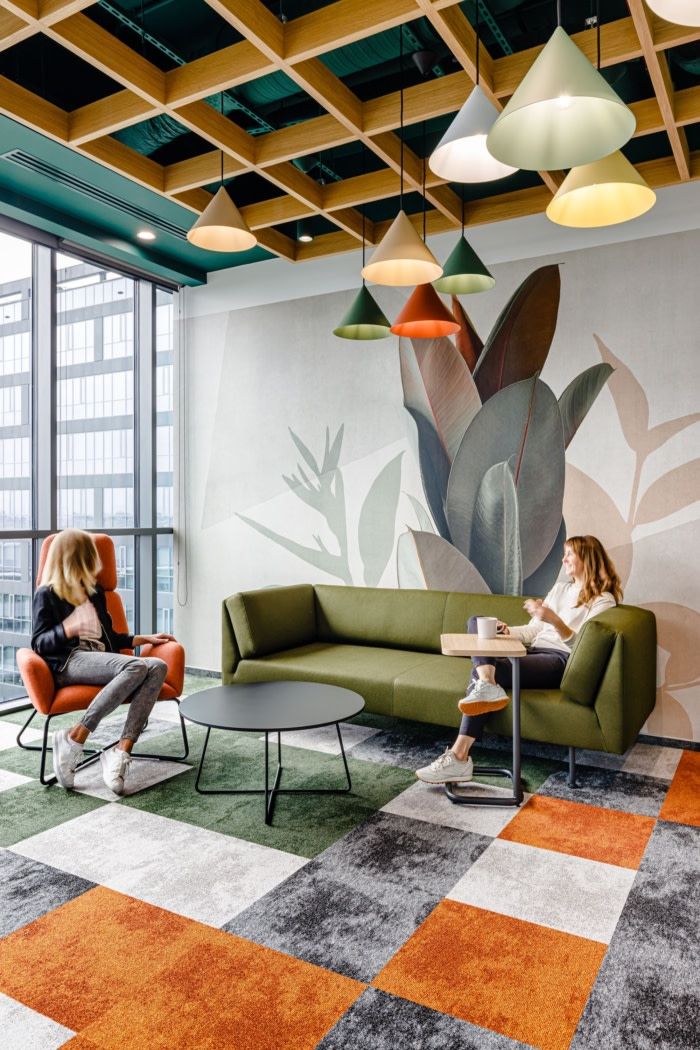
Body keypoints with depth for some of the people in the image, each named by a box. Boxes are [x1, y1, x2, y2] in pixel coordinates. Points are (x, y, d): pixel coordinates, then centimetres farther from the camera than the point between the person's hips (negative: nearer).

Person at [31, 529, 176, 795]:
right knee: (136, 667, -34)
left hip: (101, 660, 6)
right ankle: (73, 740, -27)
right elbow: (39, 643, -1)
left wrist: (143, 638, 23)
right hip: (68, 662, -6)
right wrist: (68, 629, -19)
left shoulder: (95, 591, 29)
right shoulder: (47, 594, 10)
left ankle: (121, 751, -35)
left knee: (157, 667, -25)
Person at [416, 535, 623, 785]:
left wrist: (554, 620, -27)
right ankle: (488, 686, -36)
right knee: (476, 622, -10)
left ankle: (459, 757, -28)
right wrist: (508, 632, 1)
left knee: (480, 672, -27)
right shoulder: (560, 589, 26)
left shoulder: (603, 600, 2)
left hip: (561, 661, -8)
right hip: (535, 651, 8)